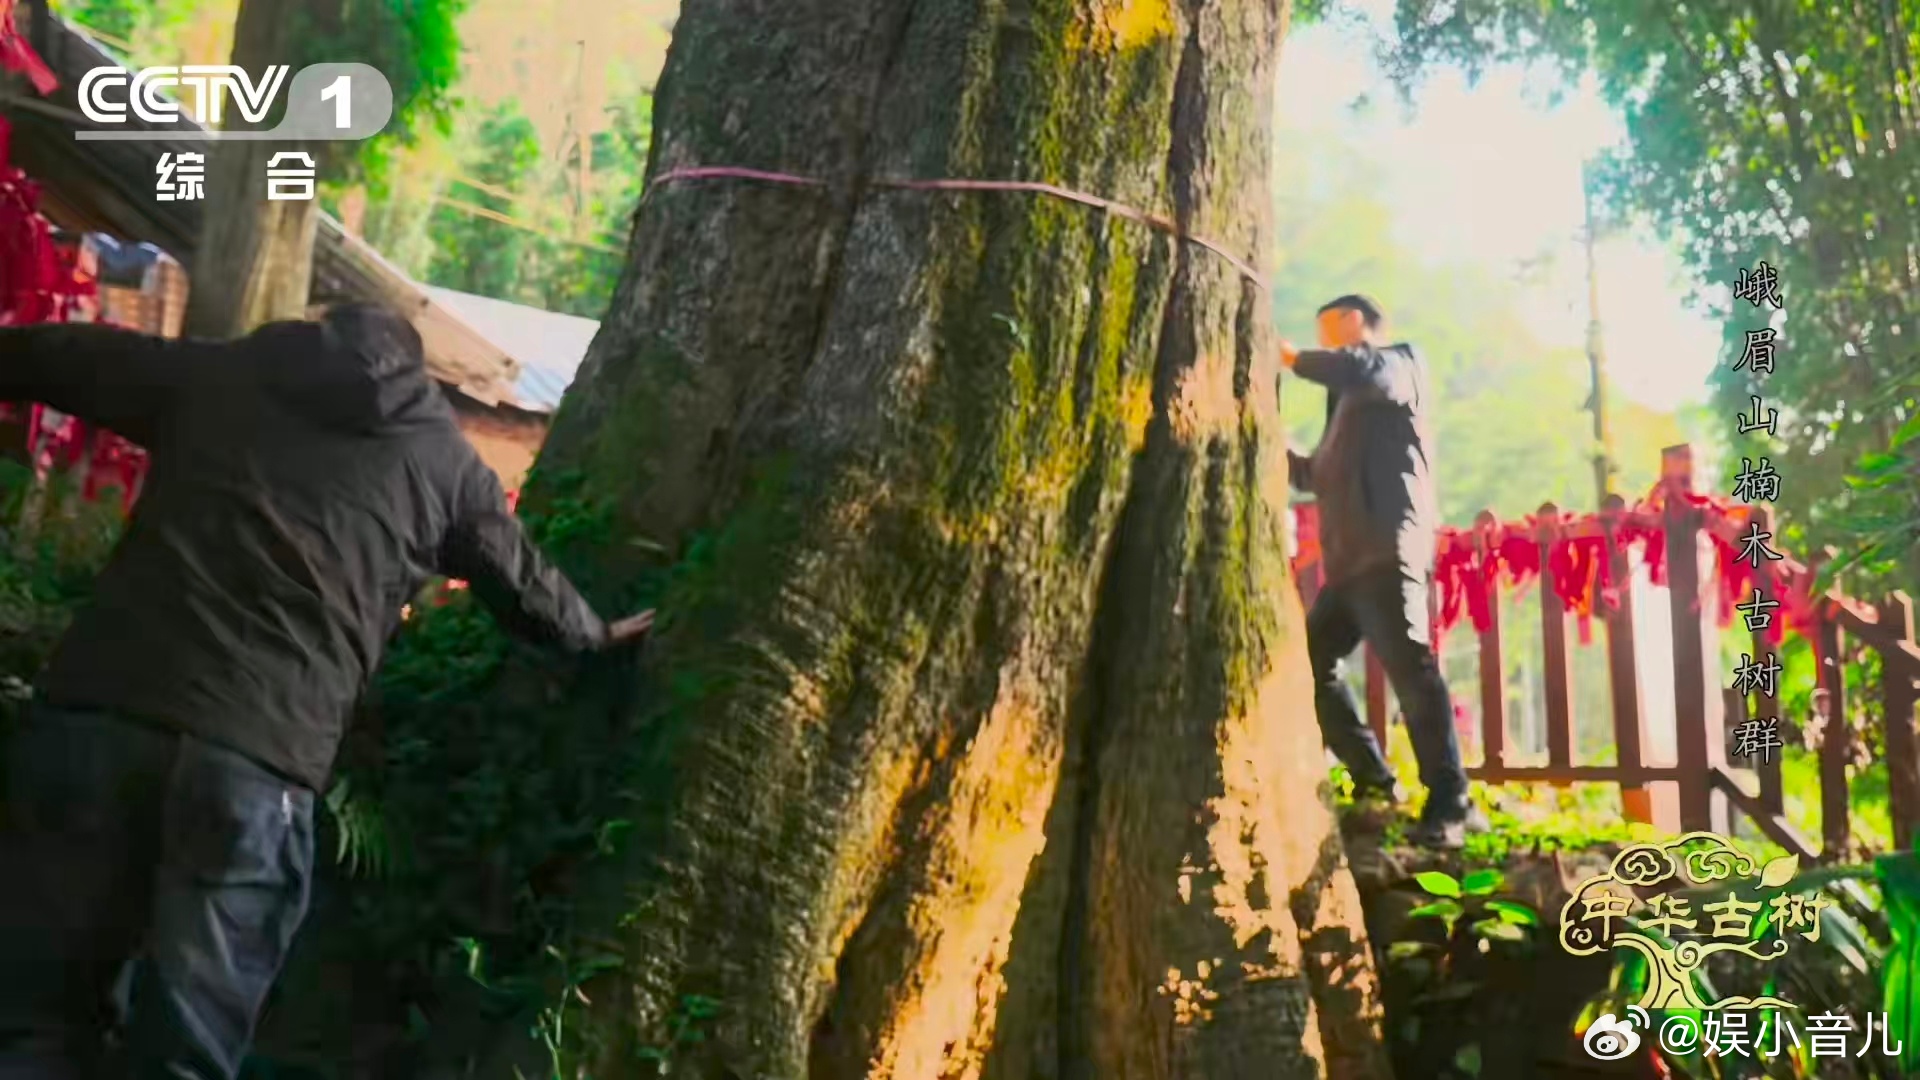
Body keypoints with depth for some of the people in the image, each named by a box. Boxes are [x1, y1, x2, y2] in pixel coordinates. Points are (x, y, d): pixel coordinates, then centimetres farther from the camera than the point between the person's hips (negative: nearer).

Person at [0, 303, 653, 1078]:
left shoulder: (213, 375, 19)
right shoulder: (445, 461, 17)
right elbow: (527, 588, 28)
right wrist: (599, 635, 48)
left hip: (100, 712, 2)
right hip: (262, 762, -1)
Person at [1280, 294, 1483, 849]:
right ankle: (1374, 781, 13)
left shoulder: (1401, 362, 7)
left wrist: (1294, 358, -8)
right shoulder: (1348, 402, 29)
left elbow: (1367, 372, -18)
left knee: (1409, 668, -18)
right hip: (1349, 559, 10)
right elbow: (1317, 477, 34)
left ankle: (1449, 806, -20)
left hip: (1388, 551, -10)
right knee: (1309, 663, 9)